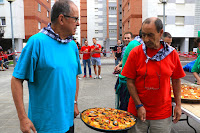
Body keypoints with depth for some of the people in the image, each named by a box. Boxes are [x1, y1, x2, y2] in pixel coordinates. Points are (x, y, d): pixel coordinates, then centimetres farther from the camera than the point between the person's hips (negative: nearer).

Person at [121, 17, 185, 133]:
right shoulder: (135, 53, -10)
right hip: (138, 110, -1)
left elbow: (176, 80, 5)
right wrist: (139, 106, -10)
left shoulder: (172, 53, -4)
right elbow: (130, 82, -8)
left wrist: (178, 105, 3)